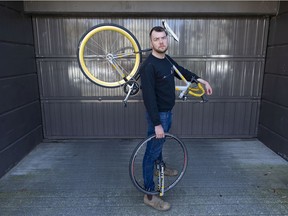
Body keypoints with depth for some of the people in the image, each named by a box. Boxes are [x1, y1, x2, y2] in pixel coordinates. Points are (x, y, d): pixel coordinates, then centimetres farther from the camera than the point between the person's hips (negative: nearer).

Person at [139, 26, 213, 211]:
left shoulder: (168, 60, 4)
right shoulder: (149, 66, -24)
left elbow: (181, 71, 22)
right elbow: (149, 97, -27)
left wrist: (202, 80, 20)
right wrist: (157, 124, -28)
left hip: (168, 112, 9)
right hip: (158, 114, -9)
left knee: (160, 143, 29)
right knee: (152, 151, -1)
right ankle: (149, 195, 11)